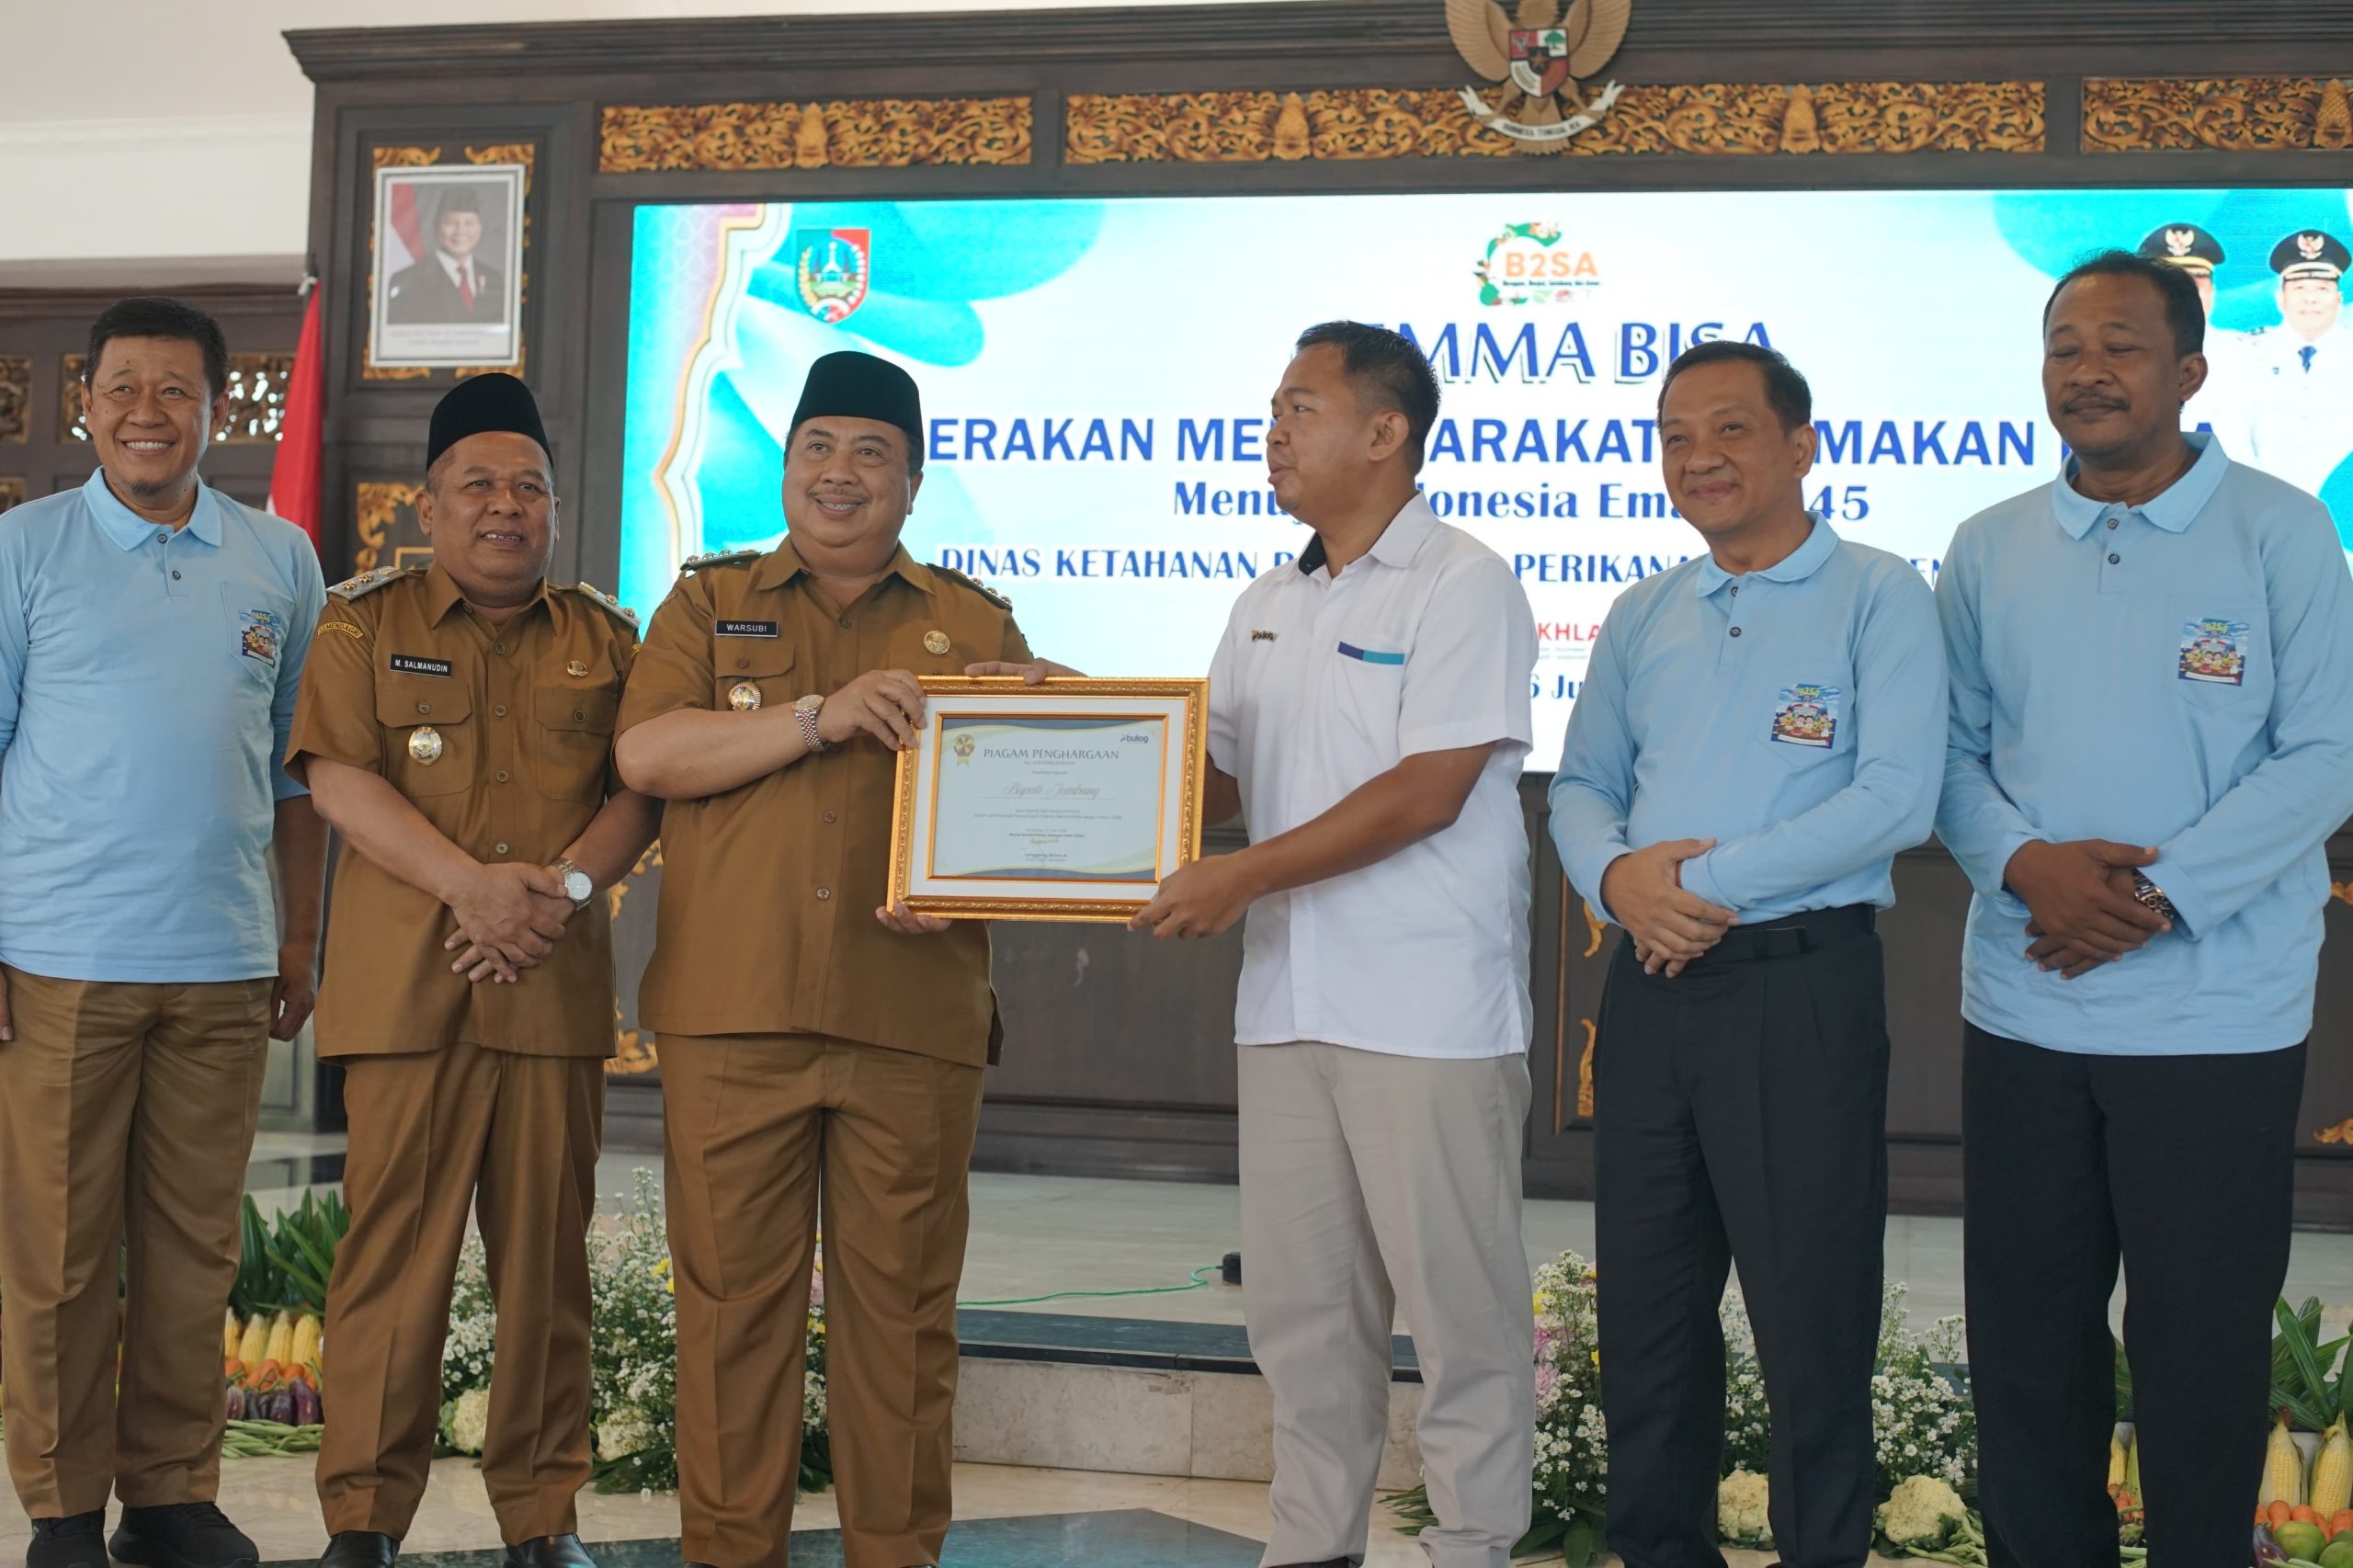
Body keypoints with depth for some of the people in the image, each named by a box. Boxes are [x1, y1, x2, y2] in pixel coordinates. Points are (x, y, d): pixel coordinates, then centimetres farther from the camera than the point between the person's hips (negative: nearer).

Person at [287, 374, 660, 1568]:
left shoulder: (603, 637, 15)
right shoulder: (366, 622, 9)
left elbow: (642, 786, 7)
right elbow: (340, 780, -3)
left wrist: (566, 886, -12)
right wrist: (470, 885, -15)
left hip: (557, 986, 2)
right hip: (403, 984, -2)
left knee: (546, 1251, 4)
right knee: (394, 1243, -3)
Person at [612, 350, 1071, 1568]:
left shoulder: (975, 623, 13)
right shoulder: (710, 603, 12)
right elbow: (644, 754, -4)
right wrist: (820, 717, -13)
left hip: (914, 1016, 0)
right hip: (730, 1010, 0)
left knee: (902, 1306, 4)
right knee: (731, 1296, 3)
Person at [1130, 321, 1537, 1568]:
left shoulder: (1462, 586, -7)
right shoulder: (1266, 610, 17)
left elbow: (1427, 791, -15)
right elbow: (1220, 776, 19)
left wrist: (1245, 876, -17)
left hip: (1427, 1008, -7)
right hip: (1287, 999, 7)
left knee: (1456, 1293, -1)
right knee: (1299, 1298, 11)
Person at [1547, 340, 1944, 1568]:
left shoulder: (1877, 598, -3)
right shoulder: (1642, 617, 15)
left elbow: (1896, 797, -13)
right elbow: (1581, 785, 15)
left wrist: (1704, 882, -14)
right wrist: (1615, 876, -9)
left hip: (1798, 986, -6)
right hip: (1649, 987, 6)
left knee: (1811, 1321, 0)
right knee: (1645, 1311, 12)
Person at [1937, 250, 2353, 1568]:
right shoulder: (1989, 550, 8)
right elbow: (1951, 752, 7)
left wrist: (2157, 896, -16)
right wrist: (2026, 863, -13)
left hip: (2217, 1015, -3)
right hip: (2024, 1008, 4)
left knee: (2201, 1352, 5)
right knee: (2026, 1342, 11)